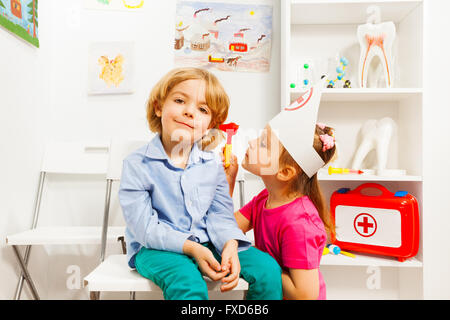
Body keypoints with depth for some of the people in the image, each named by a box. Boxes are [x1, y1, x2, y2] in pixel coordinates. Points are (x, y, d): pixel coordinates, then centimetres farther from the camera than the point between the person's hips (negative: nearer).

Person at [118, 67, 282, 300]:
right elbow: (144, 226, -14)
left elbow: (221, 213, 0)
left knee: (268, 269, -10)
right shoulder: (137, 164, -11)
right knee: (188, 285, -35)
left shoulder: (212, 164, 1)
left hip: (206, 244, 4)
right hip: (156, 248, -3)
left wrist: (230, 245, -21)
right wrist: (190, 247, -23)